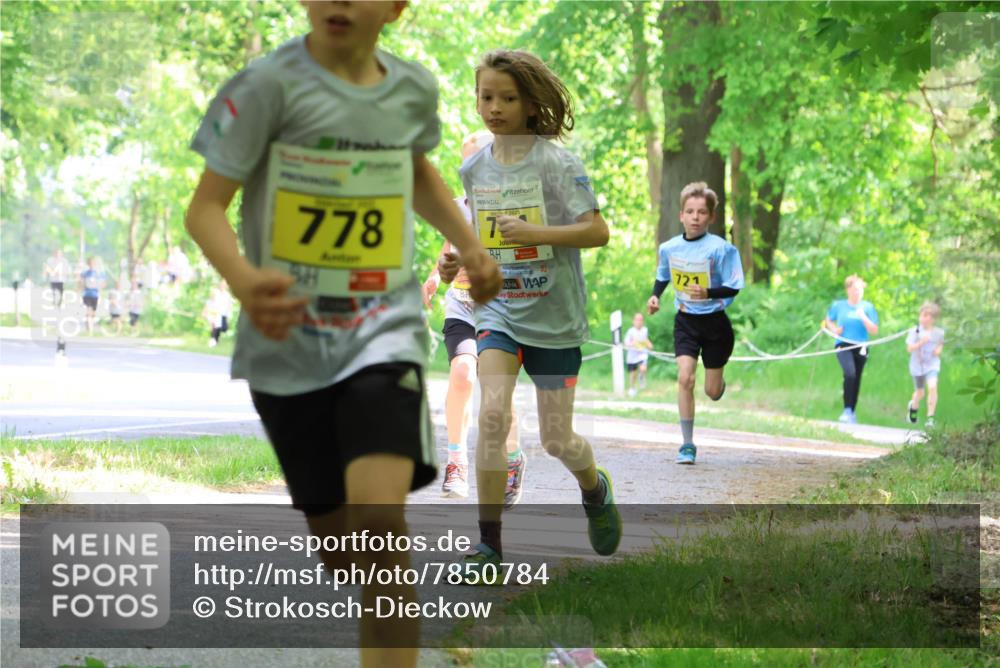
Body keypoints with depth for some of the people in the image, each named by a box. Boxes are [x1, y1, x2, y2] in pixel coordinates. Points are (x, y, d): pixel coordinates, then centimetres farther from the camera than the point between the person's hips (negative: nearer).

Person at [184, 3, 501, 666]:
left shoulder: (414, 88, 2)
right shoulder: (269, 83, -11)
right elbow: (206, 205, -13)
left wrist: (468, 243, 11)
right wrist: (242, 278, -33)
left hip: (384, 332, 1)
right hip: (289, 343, -1)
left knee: (378, 516, -23)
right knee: (337, 541, 9)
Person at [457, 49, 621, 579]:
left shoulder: (556, 163, -11)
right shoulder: (474, 168, 5)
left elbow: (598, 231, -15)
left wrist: (536, 233, -25)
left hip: (554, 316, -3)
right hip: (498, 311, 3)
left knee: (556, 439, 5)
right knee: (492, 413, -21)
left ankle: (595, 490, 41)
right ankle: (488, 541, -16)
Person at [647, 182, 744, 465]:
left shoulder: (721, 248, -16)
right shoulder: (669, 248, -4)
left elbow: (733, 288, -14)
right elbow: (663, 276, 17)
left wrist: (708, 292, -31)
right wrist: (655, 296, -2)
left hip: (715, 323, -2)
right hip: (685, 322, 2)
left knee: (712, 392, 5)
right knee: (684, 378, -16)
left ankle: (720, 383, 45)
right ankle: (687, 444, -8)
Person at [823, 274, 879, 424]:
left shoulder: (867, 307, 4)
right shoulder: (838, 305, 4)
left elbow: (874, 330, -1)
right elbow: (828, 321, 20)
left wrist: (863, 318, -15)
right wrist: (834, 329, -1)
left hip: (860, 347, 2)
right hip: (843, 345, -2)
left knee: (856, 380, 7)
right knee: (850, 374, -26)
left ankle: (852, 412, 24)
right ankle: (847, 410, -23)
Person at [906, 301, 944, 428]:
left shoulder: (939, 332, -2)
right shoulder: (915, 331, -8)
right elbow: (909, 348, -13)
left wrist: (939, 349, -4)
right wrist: (921, 343, -28)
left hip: (932, 365, 0)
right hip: (918, 365, 0)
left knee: (932, 387, -23)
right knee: (919, 392, 13)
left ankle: (930, 417, -16)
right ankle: (913, 406, 49)